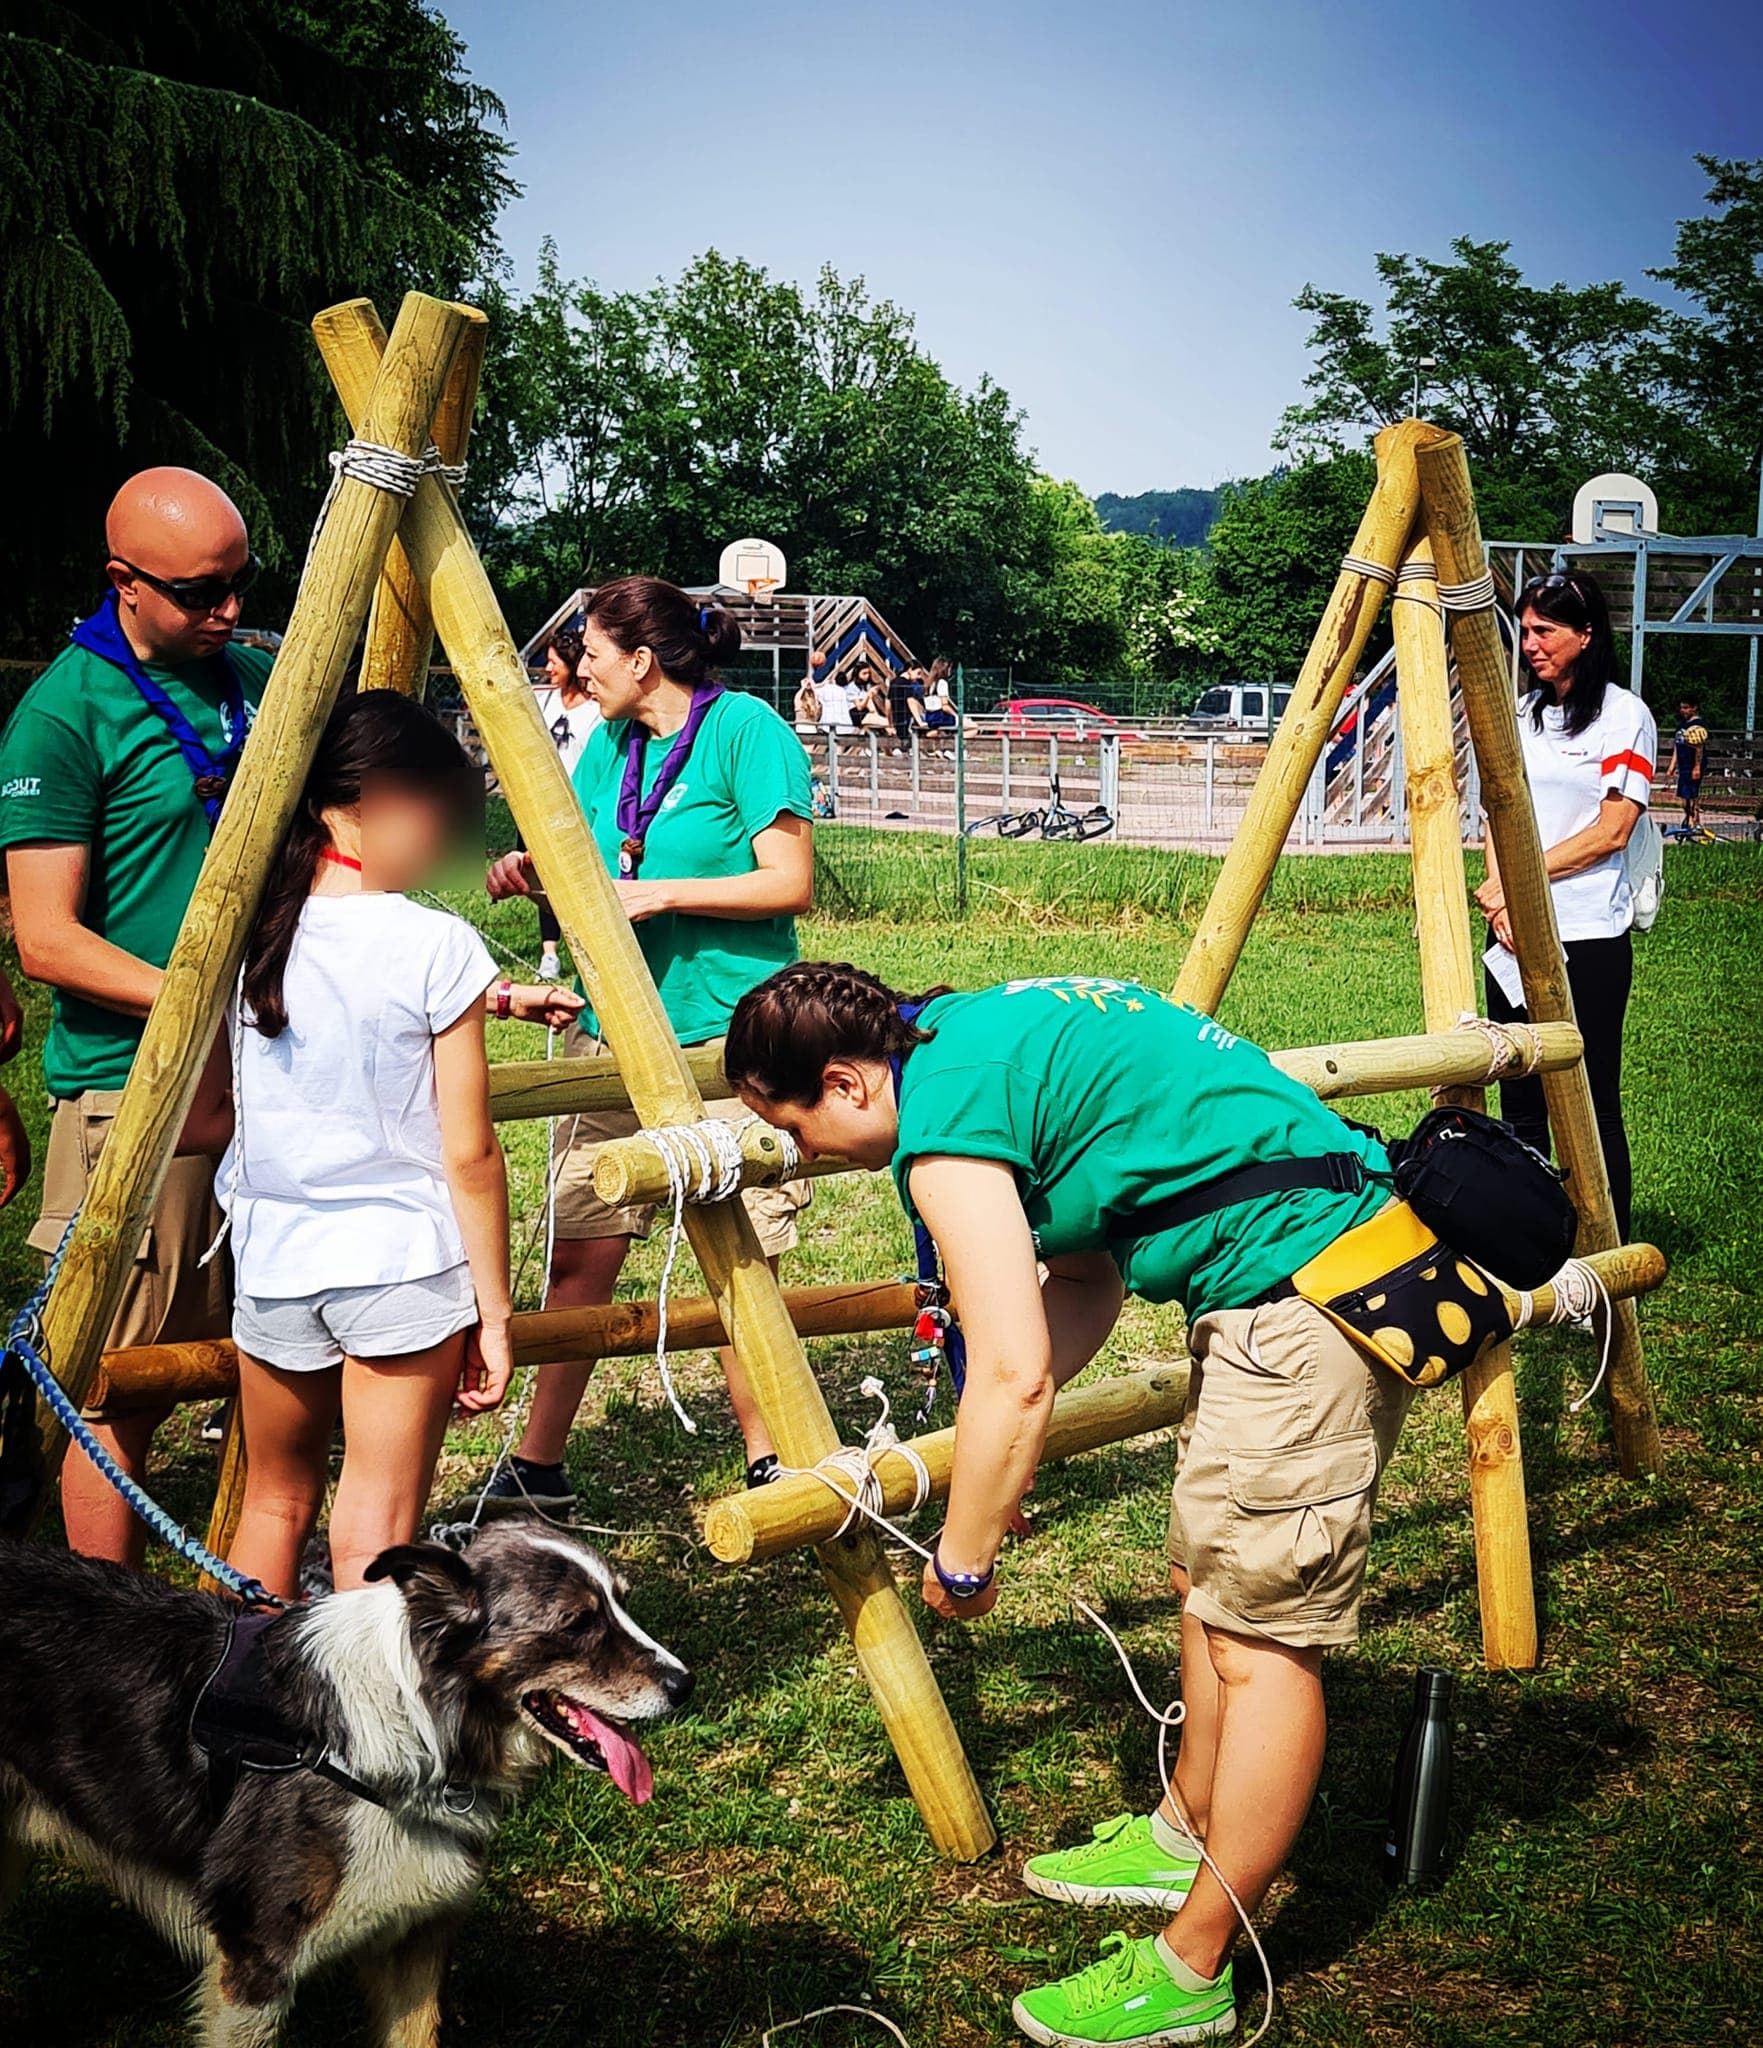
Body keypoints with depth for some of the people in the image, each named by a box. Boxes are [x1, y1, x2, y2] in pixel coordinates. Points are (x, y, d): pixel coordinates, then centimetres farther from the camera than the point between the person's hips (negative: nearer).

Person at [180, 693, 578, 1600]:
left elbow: (198, 1123, 7)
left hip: (272, 1263, 4)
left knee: (274, 1504, 20)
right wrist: (493, 1311, -2)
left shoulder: (244, 934, 0)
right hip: (405, 1267, -4)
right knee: (374, 1536, 2)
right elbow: (468, 1157, -11)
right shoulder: (437, 947, -13)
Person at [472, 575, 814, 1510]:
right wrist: (533, 871, -4)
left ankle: (768, 1466, 19)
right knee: (579, 1250, 3)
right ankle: (536, 1468, 13)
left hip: (727, 1037, -6)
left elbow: (789, 882, -13)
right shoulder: (610, 742, 12)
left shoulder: (745, 729, -9)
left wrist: (657, 893, -17)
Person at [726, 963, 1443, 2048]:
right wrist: (993, 1451, 16)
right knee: (1209, 1573, 22)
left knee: (1260, 1634, 0)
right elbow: (1085, 1285, 20)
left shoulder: (944, 1109, -16)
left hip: (1305, 1296, -10)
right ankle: (1186, 1836, 40)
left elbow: (1013, 1378, -17)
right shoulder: (985, 1034, 14)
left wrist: (962, 1560, -4)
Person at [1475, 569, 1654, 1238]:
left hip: (1590, 936, -6)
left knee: (1591, 1103, -3)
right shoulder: (1518, 714, 13)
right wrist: (1501, 895, -5)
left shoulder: (1624, 714, -4)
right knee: (1520, 1100, 8)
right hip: (1515, 932, 6)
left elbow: (1611, 831, -10)